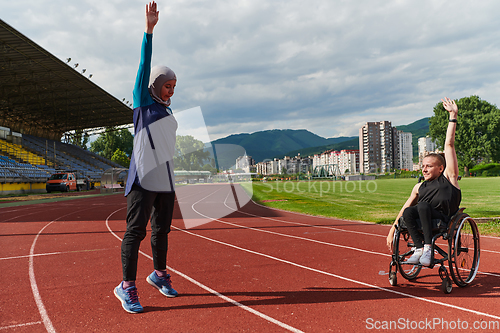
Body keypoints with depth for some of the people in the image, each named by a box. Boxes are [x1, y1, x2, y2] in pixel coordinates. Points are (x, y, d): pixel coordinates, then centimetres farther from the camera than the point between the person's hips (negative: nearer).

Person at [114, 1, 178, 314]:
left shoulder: (168, 111, 18)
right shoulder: (143, 102, 1)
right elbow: (145, 66, -12)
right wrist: (149, 29, -20)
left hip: (166, 178, 7)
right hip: (144, 179, -7)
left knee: (162, 230, 13)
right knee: (136, 230, -6)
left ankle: (160, 274, 28)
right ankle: (127, 286, 0)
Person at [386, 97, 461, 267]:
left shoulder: (448, 177, 12)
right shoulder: (419, 187, 26)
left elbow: (449, 144, 9)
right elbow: (405, 207, 25)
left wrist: (453, 116, 8)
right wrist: (392, 230, 17)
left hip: (445, 219, -4)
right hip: (421, 221, 4)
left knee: (423, 205, -33)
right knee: (408, 212, -28)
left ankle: (428, 247, -29)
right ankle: (419, 248, -27)